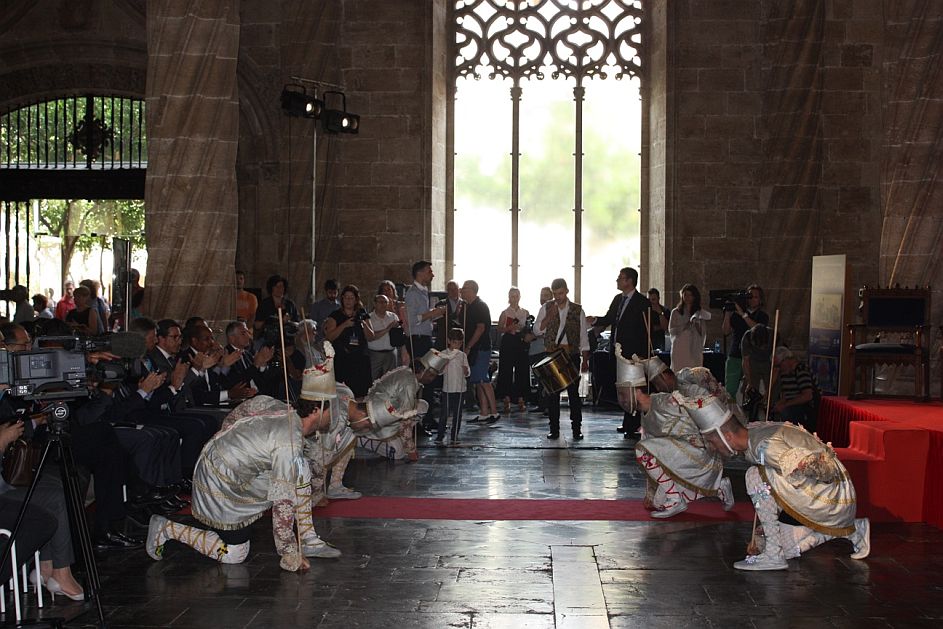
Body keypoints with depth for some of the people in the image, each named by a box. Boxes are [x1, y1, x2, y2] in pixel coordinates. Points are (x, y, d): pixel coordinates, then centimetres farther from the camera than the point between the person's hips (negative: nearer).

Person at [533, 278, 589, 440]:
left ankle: (577, 429, 5)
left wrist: (585, 360, 2)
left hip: (571, 355, -1)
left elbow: (583, 336, 6)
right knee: (552, 393, 2)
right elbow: (537, 330, -1)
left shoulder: (577, 310, 5)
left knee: (574, 392, -1)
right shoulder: (546, 308, 7)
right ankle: (554, 429, 9)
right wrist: (549, 316, -13)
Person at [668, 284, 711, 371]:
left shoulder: (700, 313, 11)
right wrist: (686, 325, -12)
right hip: (680, 351, -1)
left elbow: (703, 334, 11)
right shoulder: (676, 312, 9)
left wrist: (697, 326, -9)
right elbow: (671, 330, 0)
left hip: (695, 351, 1)